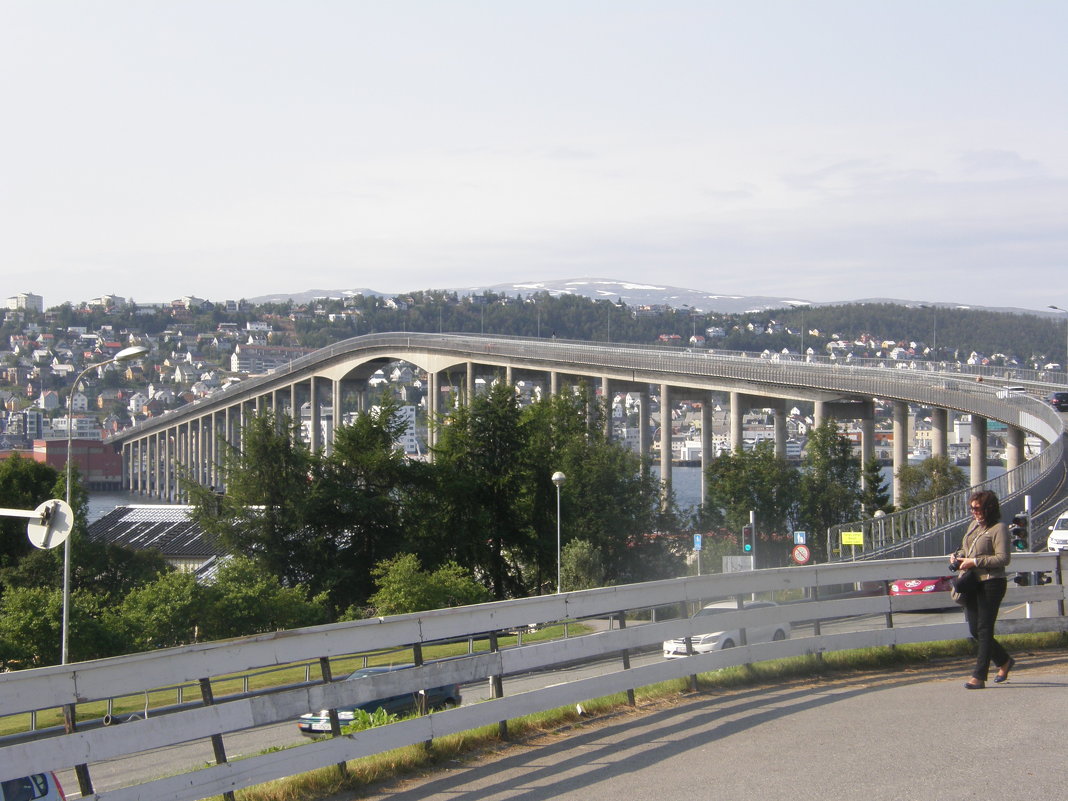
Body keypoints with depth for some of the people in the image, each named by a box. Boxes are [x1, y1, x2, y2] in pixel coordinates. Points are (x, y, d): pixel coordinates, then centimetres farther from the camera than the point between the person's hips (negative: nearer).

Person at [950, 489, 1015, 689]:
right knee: (975, 630, 10)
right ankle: (1004, 661, 29)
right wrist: (957, 556, 7)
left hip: (991, 583, -8)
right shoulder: (974, 525, 16)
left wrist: (974, 562, -19)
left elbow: (1003, 558, -17)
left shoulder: (998, 528, -9)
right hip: (972, 583, 8)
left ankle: (979, 676, -6)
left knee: (984, 630, -7)